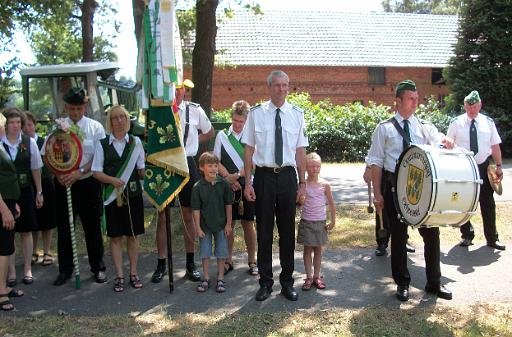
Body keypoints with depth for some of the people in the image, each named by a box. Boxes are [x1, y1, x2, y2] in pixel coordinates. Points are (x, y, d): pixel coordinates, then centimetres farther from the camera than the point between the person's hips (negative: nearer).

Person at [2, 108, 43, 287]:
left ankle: (28, 270, 20)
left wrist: (39, 192, 7)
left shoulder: (29, 142, 0)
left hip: (25, 191, 1)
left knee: (26, 231, 9)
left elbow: (36, 169, 6)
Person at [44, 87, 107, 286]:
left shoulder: (95, 127, -2)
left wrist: (80, 172, -18)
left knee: (93, 227, 7)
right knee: (64, 228, 9)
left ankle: (98, 268, 22)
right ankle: (65, 270, 23)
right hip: (63, 184, 2)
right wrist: (58, 174, -12)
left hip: (88, 182, -2)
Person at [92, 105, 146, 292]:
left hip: (133, 193, 1)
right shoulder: (102, 144, 2)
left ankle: (133, 273, 19)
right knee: (115, 236, 4)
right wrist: (112, 180, -15)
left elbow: (142, 170, 8)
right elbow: (96, 172, 0)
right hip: (112, 195, -1)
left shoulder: (135, 142, 5)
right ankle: (119, 276, 14)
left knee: (132, 235, 8)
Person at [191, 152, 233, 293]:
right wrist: (198, 227, -8)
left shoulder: (224, 184, -7)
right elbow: (196, 209, -7)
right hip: (205, 226, -1)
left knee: (221, 252, 7)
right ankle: (206, 279, 21)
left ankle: (220, 278, 19)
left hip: (221, 225, 1)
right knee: (205, 253, 8)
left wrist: (228, 224, 0)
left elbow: (228, 205, 0)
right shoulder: (198, 187, -10)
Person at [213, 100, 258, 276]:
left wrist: (237, 175, -16)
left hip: (247, 184, -1)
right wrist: (229, 178, -9)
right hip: (227, 185, 1)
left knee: (248, 223, 5)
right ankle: (228, 260, 18)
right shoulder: (222, 136, 5)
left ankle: (252, 261, 16)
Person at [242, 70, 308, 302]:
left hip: (288, 176, 2)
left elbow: (301, 151, 6)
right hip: (264, 176, -1)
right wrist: (248, 182, -3)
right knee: (264, 230, 7)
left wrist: (302, 182, 3)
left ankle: (287, 282, 25)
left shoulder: (296, 114, 4)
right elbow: (249, 150, 0)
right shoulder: (256, 113, -1)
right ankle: (265, 282, 22)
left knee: (288, 230, 10)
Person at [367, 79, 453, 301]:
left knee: (431, 233, 6)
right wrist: (377, 194, -6)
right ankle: (402, 283, 23)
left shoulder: (425, 127, 10)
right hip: (395, 185, -2)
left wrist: (446, 142, -28)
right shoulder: (384, 128, 1)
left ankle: (434, 282, 24)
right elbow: (376, 162, -1)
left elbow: (440, 142, -3)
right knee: (398, 236, 7)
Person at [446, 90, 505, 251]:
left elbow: (495, 146, 4)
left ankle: (492, 239, 18)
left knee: (488, 204, 6)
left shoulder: (488, 122, 3)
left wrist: (499, 166, 0)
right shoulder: (456, 123, -1)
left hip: (483, 167, 1)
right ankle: (467, 236, 24)